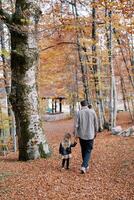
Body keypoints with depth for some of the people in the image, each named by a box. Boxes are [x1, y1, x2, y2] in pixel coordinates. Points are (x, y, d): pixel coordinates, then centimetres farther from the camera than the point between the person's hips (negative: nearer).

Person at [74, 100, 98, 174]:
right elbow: (96, 123, 2)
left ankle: (86, 165, 32)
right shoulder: (92, 111, -5)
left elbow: (76, 125, -7)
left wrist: (76, 134, 4)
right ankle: (84, 166, -10)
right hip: (90, 135, -1)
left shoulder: (79, 113, -7)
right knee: (88, 151, 5)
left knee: (83, 151, 18)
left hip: (81, 135, 1)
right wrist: (95, 132, 16)